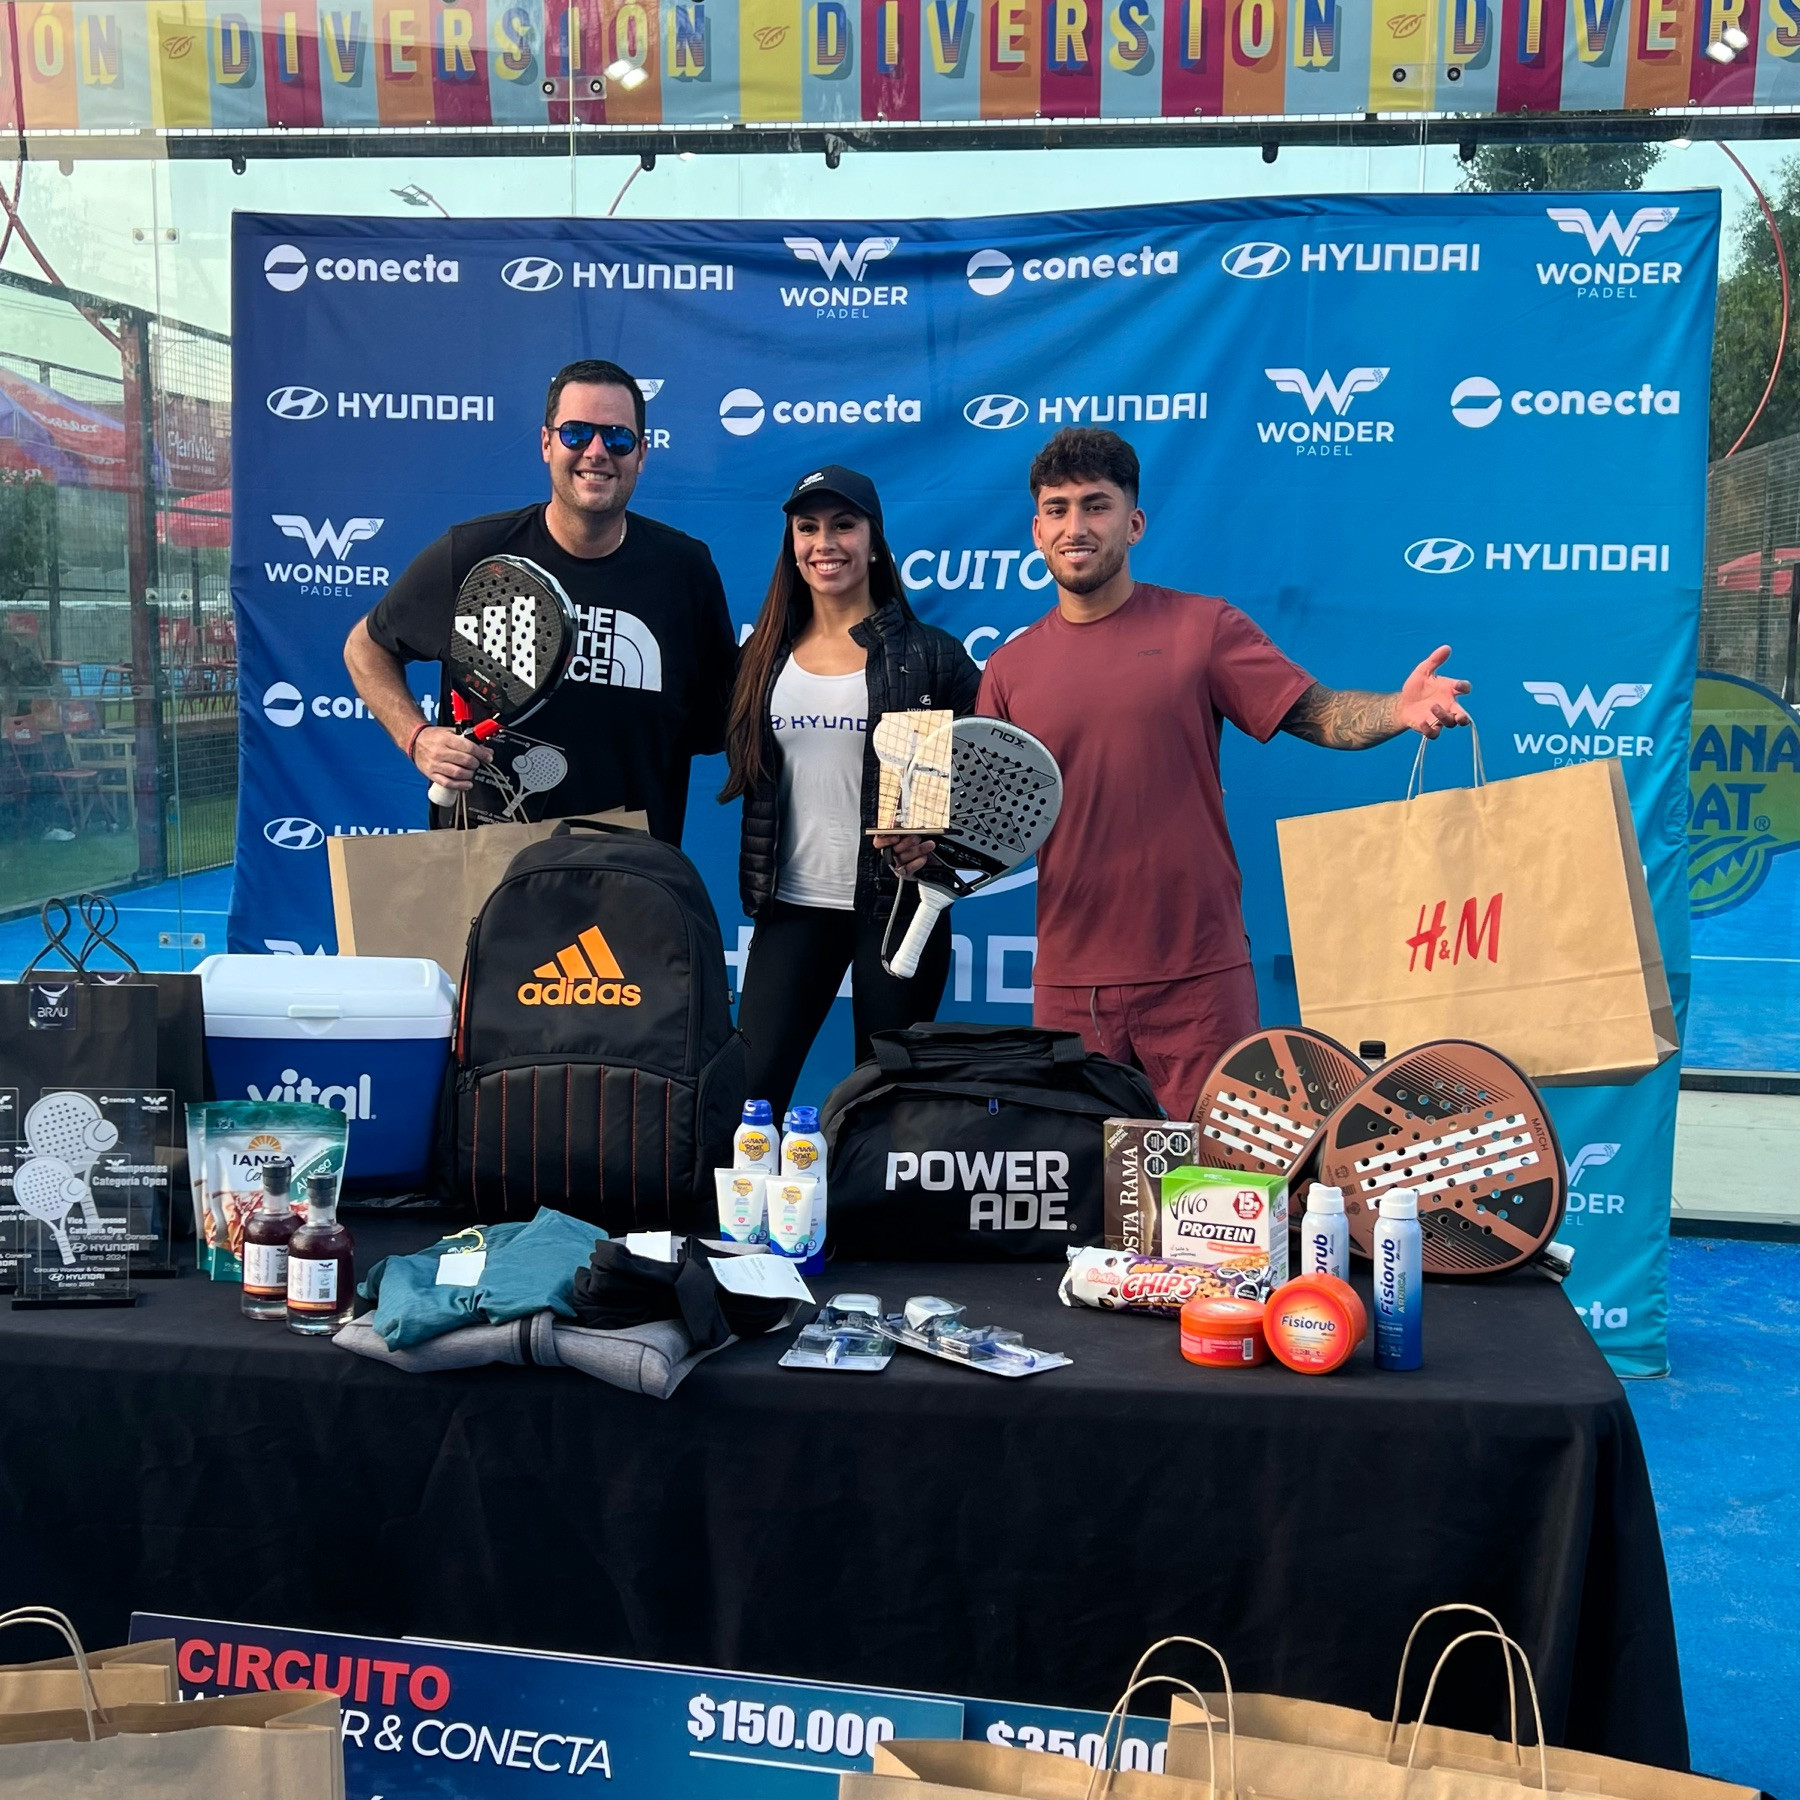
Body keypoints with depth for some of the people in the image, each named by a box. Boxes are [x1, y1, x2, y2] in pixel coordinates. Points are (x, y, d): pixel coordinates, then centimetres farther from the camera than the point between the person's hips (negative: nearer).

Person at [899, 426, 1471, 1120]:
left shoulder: (1202, 627, 1)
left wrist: (1395, 710, -25)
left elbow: (1318, 713, -6)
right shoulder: (1009, 670, 9)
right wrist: (928, 843, -9)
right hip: (1068, 983, 3)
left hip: (1197, 973, -2)